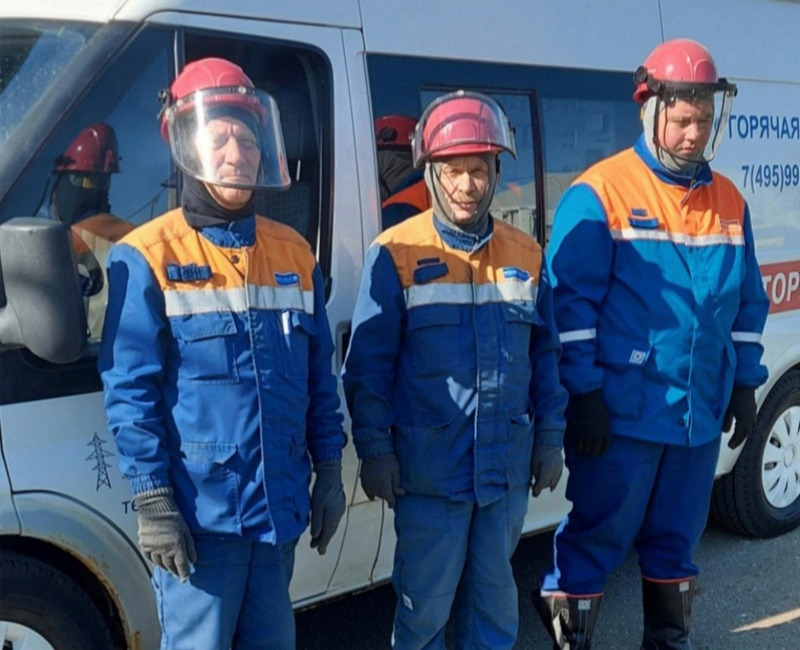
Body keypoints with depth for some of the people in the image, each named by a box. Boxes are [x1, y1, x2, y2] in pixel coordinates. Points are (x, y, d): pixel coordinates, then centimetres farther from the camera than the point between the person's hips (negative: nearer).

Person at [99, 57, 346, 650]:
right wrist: (152, 503, -14)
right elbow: (130, 392, -11)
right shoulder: (148, 257, -8)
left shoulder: (294, 253, 8)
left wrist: (329, 470, 10)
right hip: (198, 513, -5)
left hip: (280, 507, 5)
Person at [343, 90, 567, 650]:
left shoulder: (526, 256, 6)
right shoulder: (396, 255, -6)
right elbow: (368, 363, -5)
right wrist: (374, 450, -8)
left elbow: (546, 355, 12)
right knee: (426, 602, 6)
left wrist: (550, 438, 10)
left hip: (508, 466, 4)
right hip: (429, 468, -3)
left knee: (495, 593, 17)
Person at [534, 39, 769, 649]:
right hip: (622, 414, -6)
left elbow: (748, 302, 16)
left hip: (702, 414, 6)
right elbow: (570, 300, -12)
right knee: (598, 539, 3)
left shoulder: (728, 200, 9)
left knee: (675, 541, 18)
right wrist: (583, 393, -15)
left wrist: (745, 382, 14)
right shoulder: (601, 193, -9)